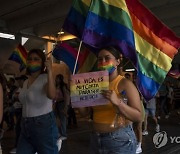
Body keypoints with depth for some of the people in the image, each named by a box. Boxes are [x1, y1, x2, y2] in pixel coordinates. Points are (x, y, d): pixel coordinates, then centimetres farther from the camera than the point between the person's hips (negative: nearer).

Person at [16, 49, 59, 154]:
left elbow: (51, 95, -34)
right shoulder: (26, 82, 12)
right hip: (26, 126, 7)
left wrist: (50, 71, -38)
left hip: (44, 124, -7)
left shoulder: (46, 78, -10)